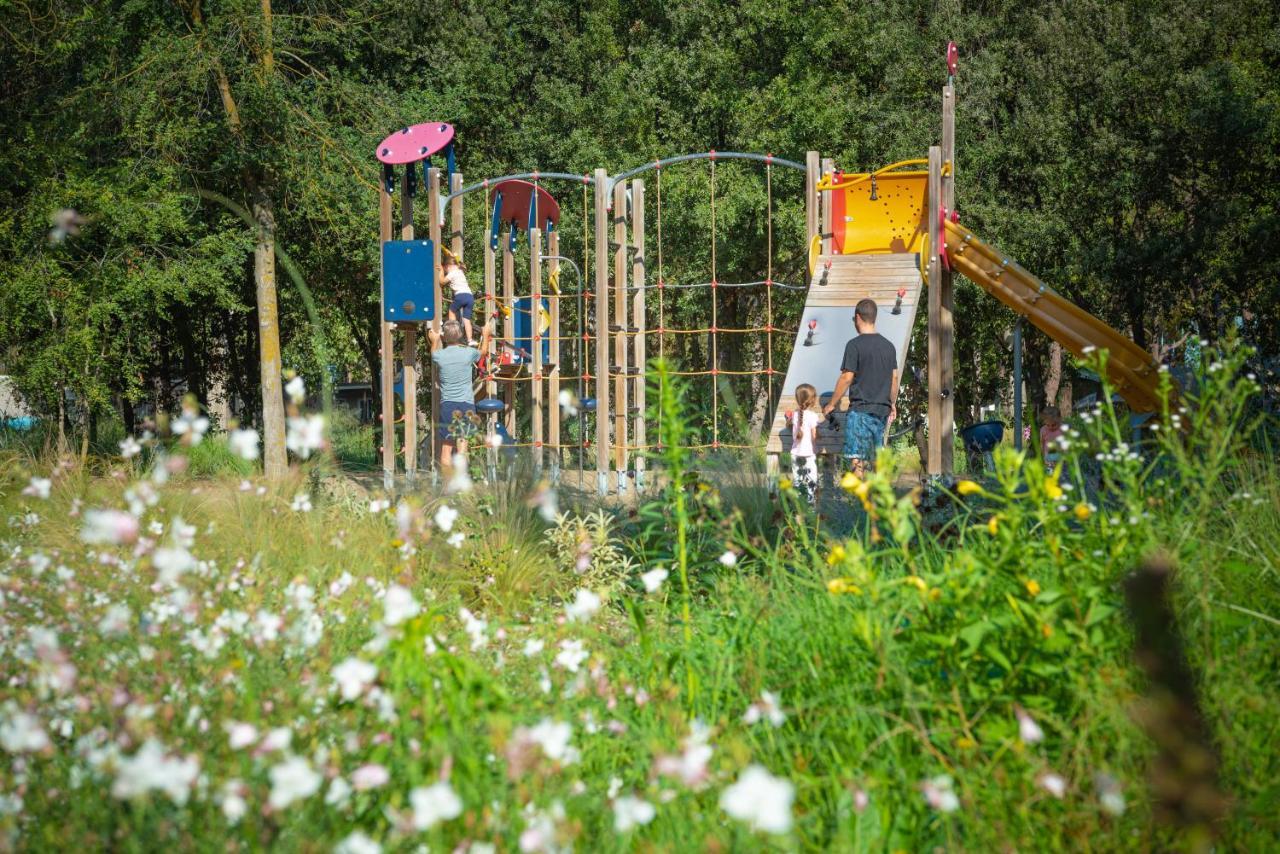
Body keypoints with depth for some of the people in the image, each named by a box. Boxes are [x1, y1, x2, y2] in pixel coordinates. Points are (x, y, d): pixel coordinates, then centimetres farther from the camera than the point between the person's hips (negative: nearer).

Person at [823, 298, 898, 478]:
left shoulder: (855, 345, -10)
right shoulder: (888, 345, 9)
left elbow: (847, 377, -11)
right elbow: (894, 378, 13)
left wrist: (832, 404, -2)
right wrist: (893, 404, 25)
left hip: (860, 409, -6)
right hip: (882, 409, 6)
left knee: (857, 459, -6)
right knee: (877, 458, 12)